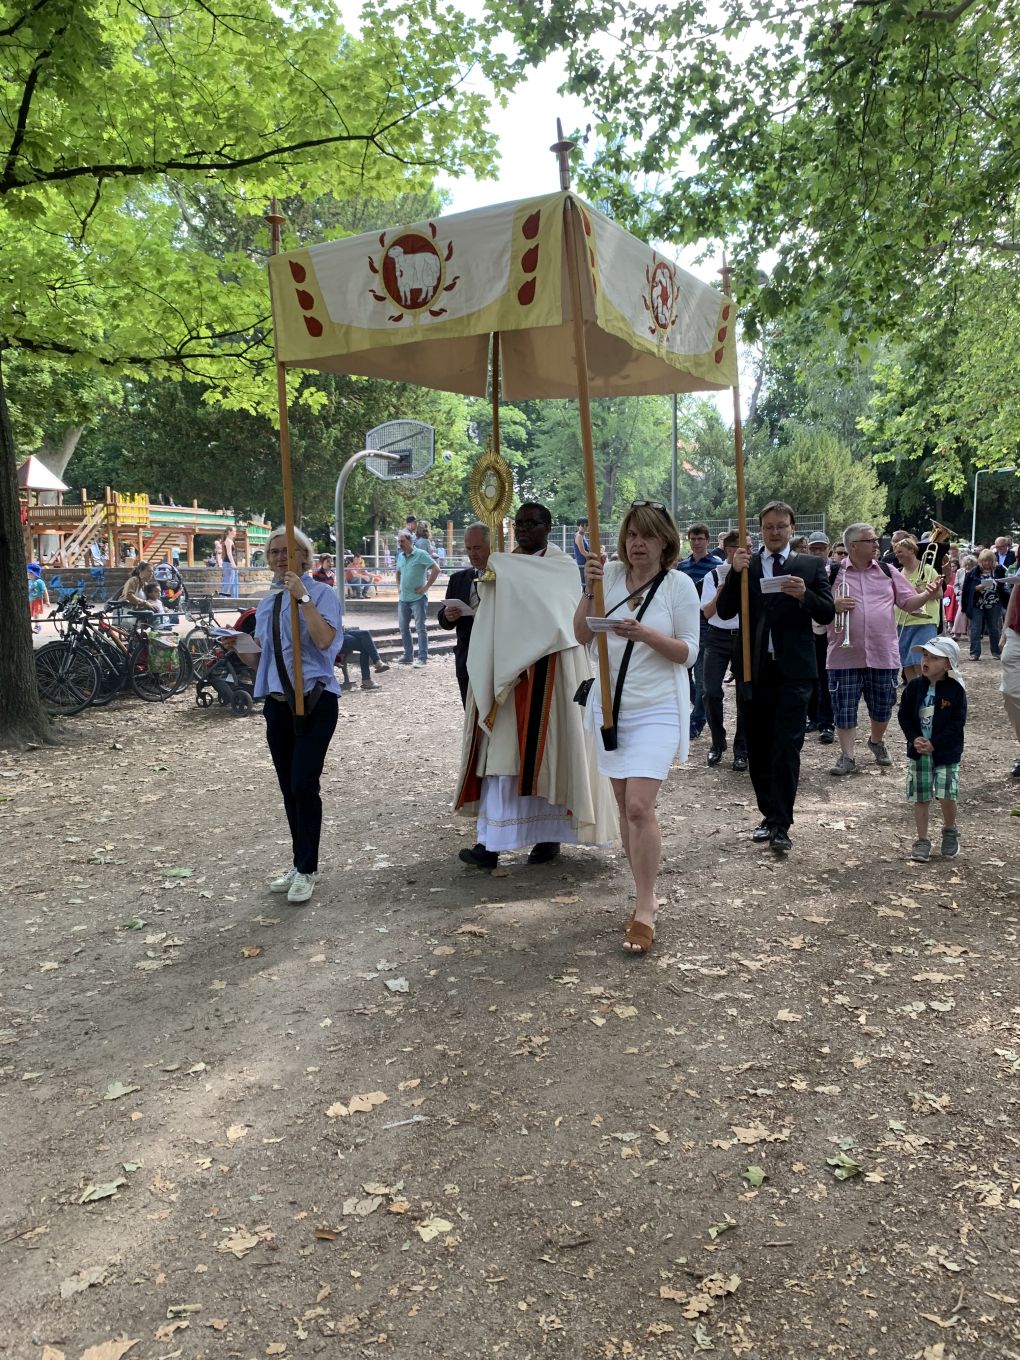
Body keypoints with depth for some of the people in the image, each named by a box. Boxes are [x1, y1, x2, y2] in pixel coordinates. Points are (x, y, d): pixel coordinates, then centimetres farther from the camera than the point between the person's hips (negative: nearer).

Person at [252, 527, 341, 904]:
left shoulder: (321, 594, -6)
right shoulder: (267, 603, 13)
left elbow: (325, 640, -24)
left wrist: (303, 598, -26)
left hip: (314, 700, -7)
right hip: (277, 702, 7)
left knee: (304, 785, -10)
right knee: (288, 788, 12)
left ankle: (307, 870, 4)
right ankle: (300, 863, 25)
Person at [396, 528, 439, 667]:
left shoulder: (421, 554, -10)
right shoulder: (400, 556, 11)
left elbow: (436, 569, -13)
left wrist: (426, 587, -14)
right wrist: (398, 587, 15)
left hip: (417, 598, -7)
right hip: (403, 598, 7)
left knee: (420, 628, -5)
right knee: (403, 628, 11)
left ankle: (423, 658, -2)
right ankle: (408, 655, 21)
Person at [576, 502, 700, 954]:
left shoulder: (679, 584, -8)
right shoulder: (610, 574, 0)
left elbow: (689, 653, -7)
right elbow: (582, 635, -1)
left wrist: (645, 634, -23)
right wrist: (590, 589, -15)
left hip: (657, 709, -4)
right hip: (610, 704, 4)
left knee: (639, 807, -13)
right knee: (625, 806, 12)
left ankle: (644, 911, -1)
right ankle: (645, 893, 28)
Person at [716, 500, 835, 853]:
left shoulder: (810, 565, 4)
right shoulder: (746, 564, 8)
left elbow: (827, 613, -1)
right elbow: (725, 612, -1)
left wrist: (804, 595, -20)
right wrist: (735, 573, -14)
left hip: (793, 670, -3)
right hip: (754, 669, 3)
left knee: (787, 749, -6)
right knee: (758, 749, 10)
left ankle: (781, 825, -3)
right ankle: (769, 815, 24)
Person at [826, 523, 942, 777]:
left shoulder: (888, 572, 7)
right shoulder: (834, 573, -1)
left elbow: (909, 602, 9)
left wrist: (927, 595, -10)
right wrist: (833, 606, -17)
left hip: (883, 654, 3)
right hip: (845, 655, -3)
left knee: (882, 706, 14)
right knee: (844, 708, 1)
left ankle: (877, 742, 39)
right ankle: (847, 757, 11)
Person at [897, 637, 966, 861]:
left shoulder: (955, 689, -8)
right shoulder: (915, 686, -1)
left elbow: (957, 722, -10)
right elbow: (904, 715, 4)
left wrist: (935, 744, -16)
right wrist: (914, 739, -11)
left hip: (946, 752, -3)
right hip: (918, 750, 3)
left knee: (947, 796, -11)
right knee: (921, 798, 7)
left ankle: (950, 831, 18)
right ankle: (922, 841, 19)